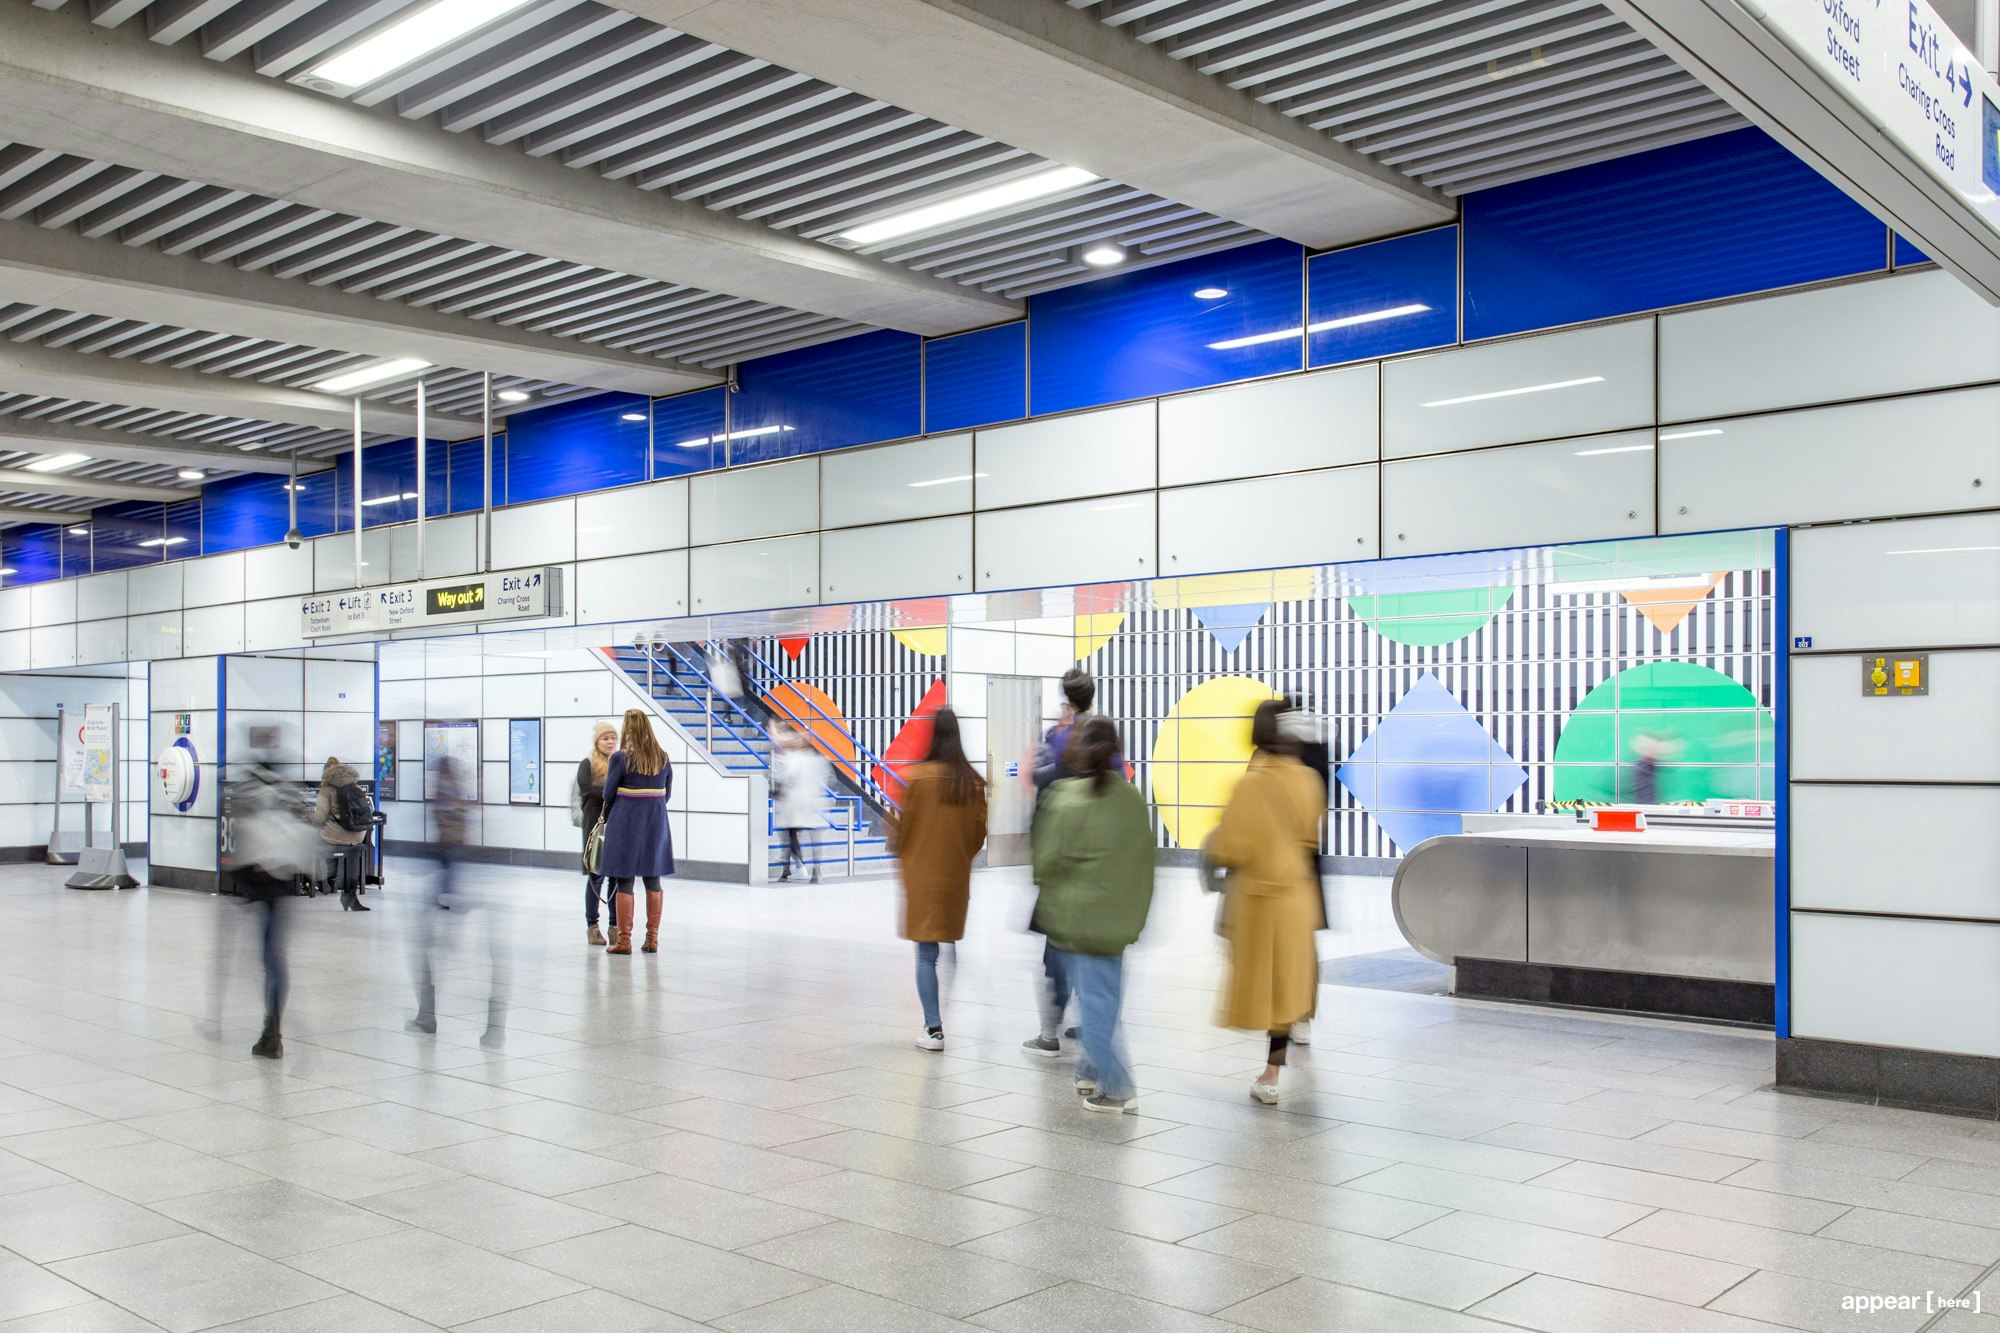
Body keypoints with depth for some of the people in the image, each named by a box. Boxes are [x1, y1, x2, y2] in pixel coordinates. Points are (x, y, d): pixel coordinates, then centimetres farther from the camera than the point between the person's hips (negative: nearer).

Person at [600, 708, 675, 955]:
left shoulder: (621, 758, -11)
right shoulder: (663, 758, 3)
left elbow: (608, 794, -6)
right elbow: (667, 793, 9)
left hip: (626, 823, -4)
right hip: (655, 823, 4)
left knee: (624, 882, 2)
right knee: (653, 880, 11)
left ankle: (624, 940, 3)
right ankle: (652, 938, 13)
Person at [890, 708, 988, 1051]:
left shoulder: (916, 777, -13)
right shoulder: (973, 783, -3)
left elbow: (899, 829, -3)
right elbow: (980, 832, 5)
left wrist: (899, 854, 17)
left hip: (921, 875, -3)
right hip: (957, 877, 3)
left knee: (926, 954, 1)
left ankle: (934, 1029, -1)